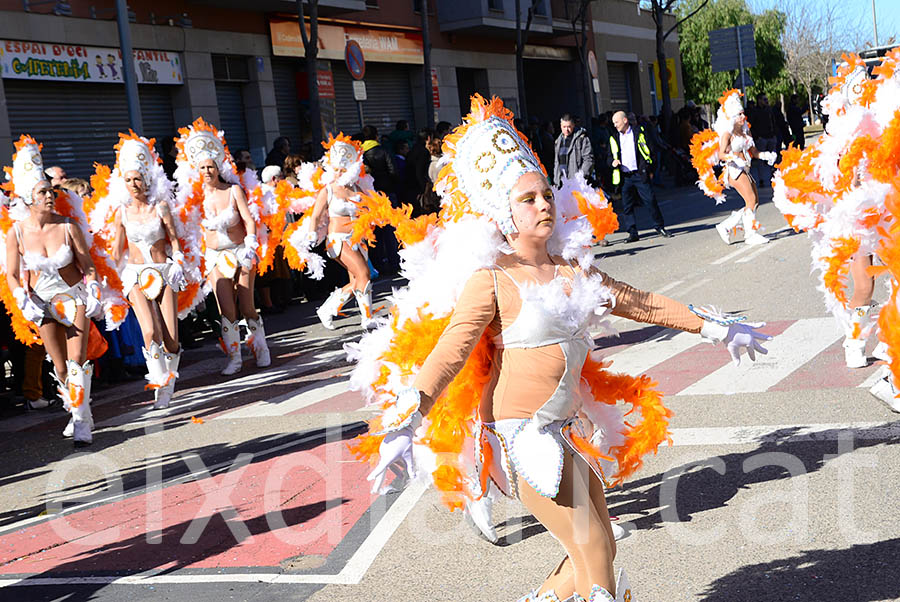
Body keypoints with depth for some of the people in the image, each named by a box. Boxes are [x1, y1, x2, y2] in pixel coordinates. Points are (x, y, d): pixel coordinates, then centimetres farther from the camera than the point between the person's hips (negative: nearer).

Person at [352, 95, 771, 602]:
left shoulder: (573, 268, 6)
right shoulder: (491, 280, -14)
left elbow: (639, 303, 15)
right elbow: (450, 350, -24)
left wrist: (710, 327, 19)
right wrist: (406, 422, -37)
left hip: (566, 424, 7)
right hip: (520, 430, -7)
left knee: (598, 550, 14)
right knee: (595, 553, -3)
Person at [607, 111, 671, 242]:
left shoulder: (639, 132, 6)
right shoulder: (614, 138, 14)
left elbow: (649, 151, 4)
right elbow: (609, 157, 18)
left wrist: (647, 168, -7)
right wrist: (612, 162, -6)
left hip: (640, 174, -3)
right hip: (624, 177, 3)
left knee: (650, 200, -4)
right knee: (627, 205, 0)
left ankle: (659, 227, 10)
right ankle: (632, 233, 6)